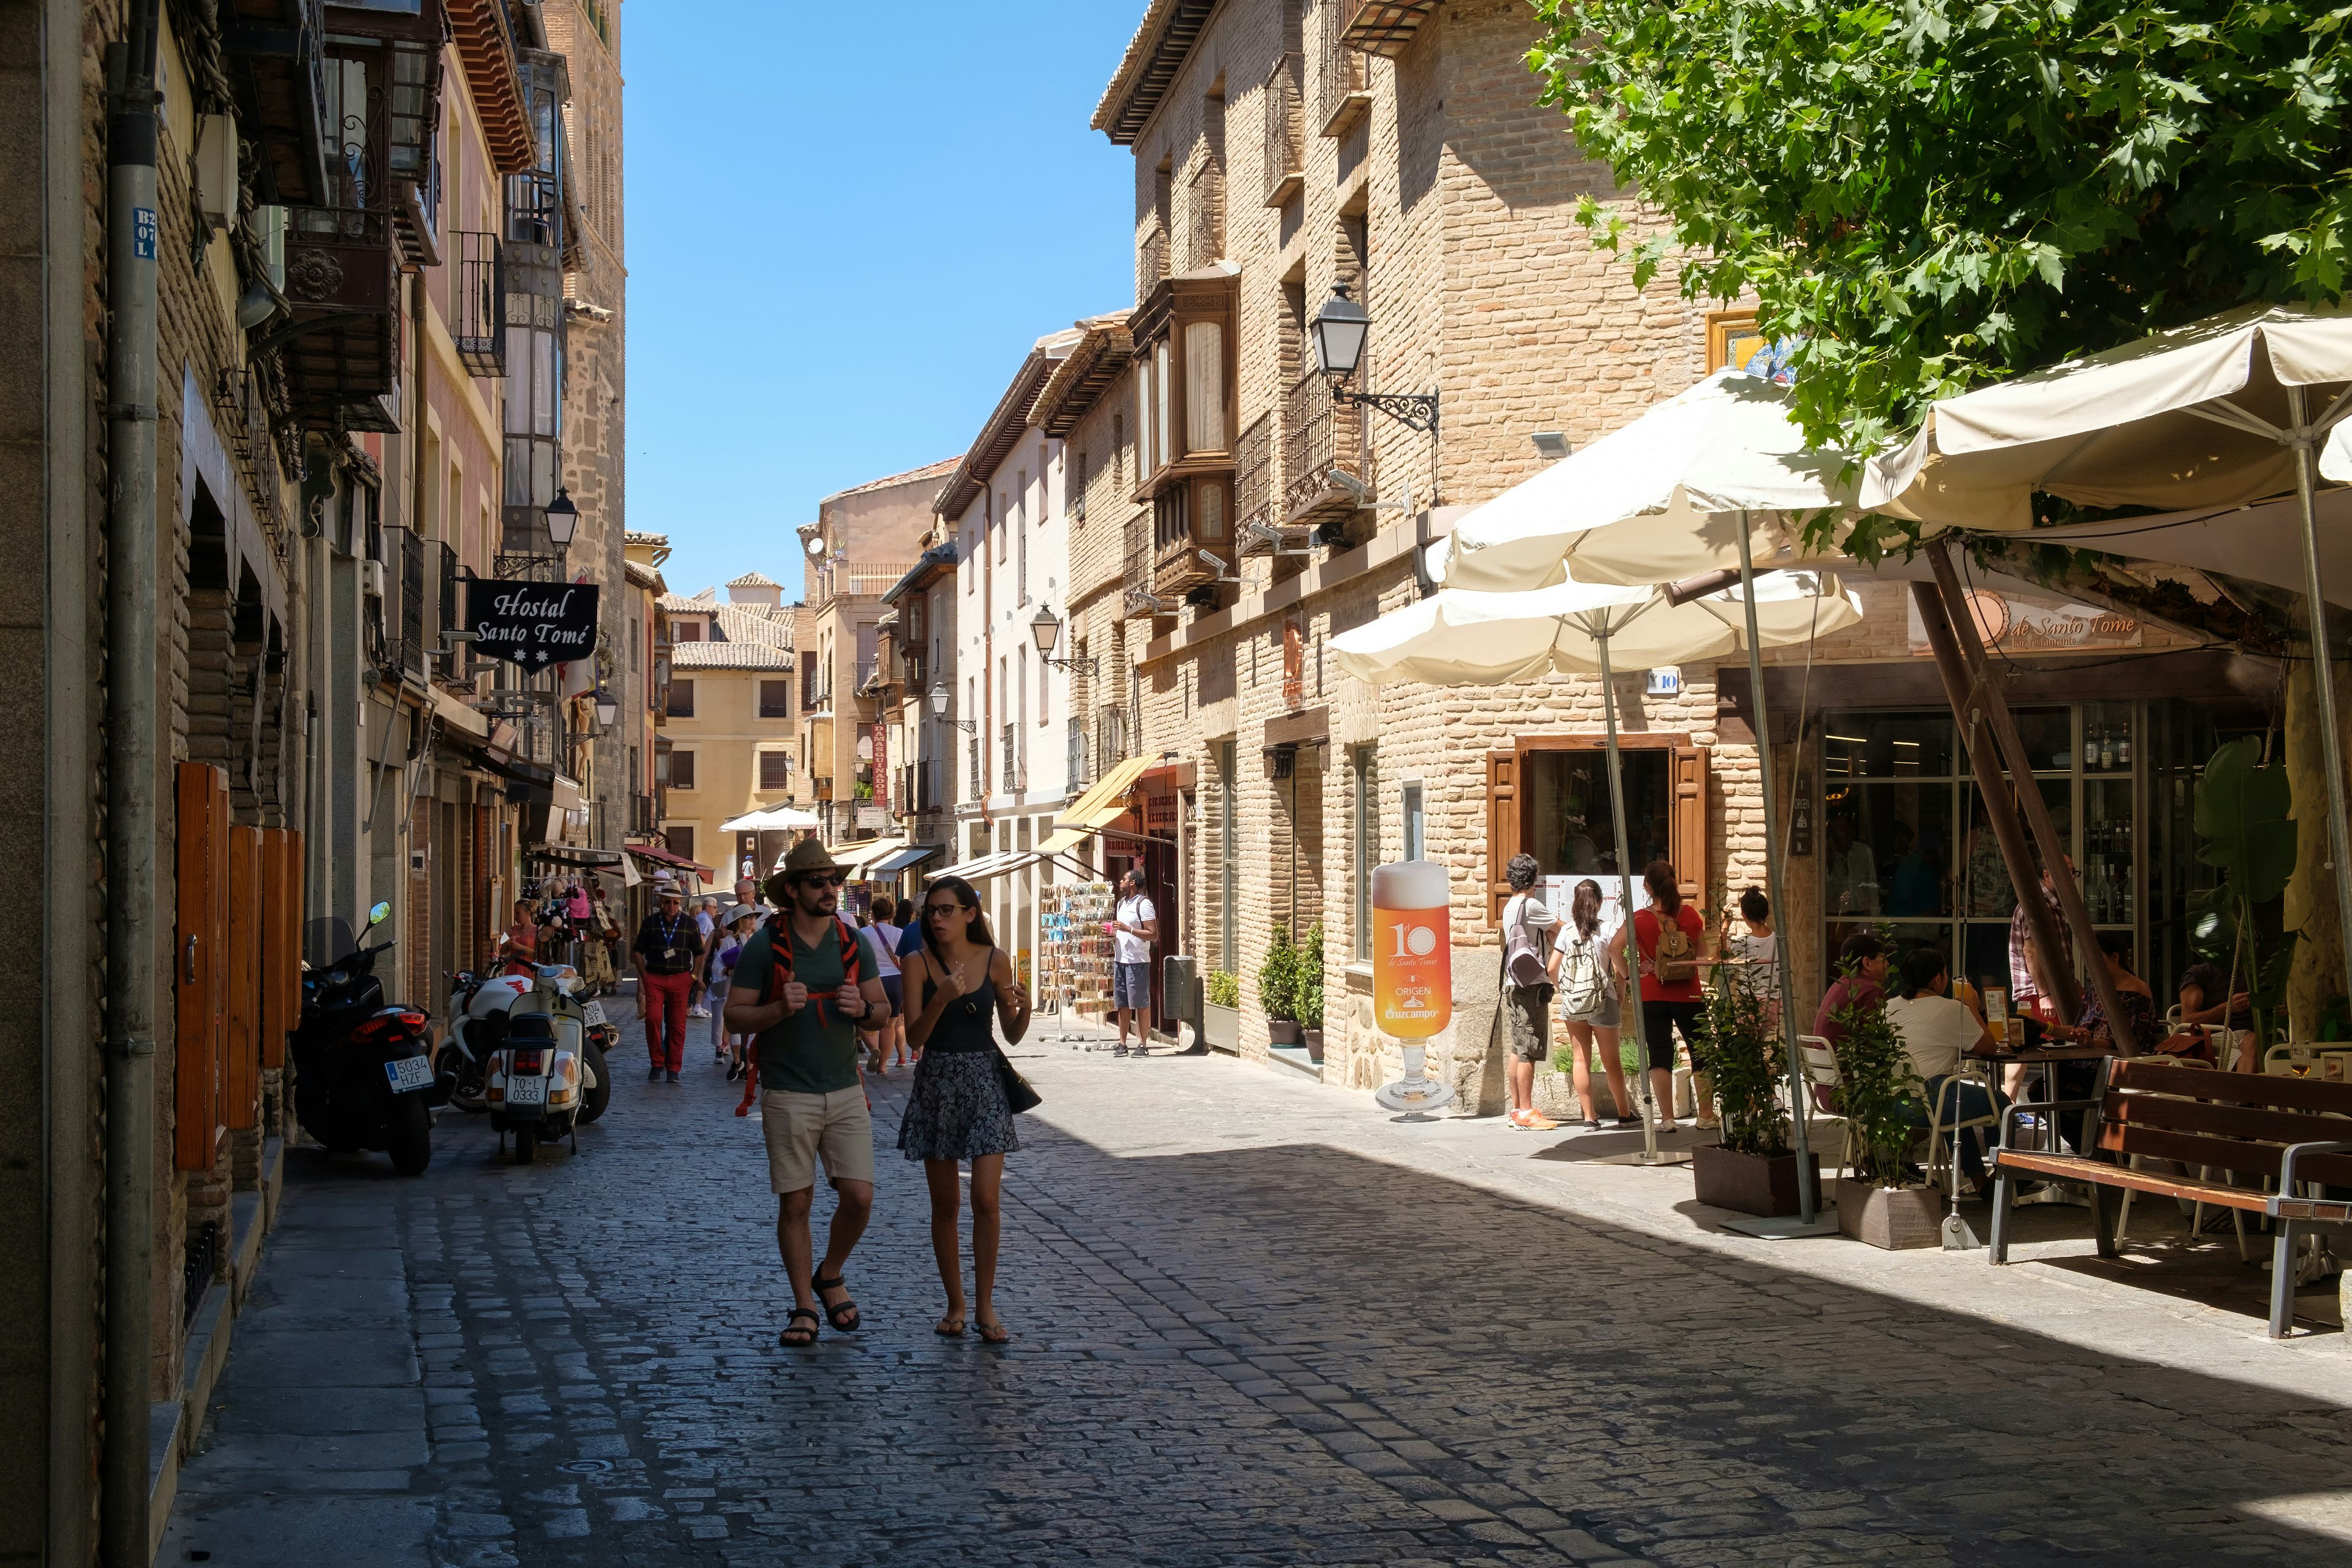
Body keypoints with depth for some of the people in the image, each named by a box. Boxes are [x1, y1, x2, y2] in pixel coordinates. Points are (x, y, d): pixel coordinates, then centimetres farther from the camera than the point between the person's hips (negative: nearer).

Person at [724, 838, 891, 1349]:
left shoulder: (855, 942, 5)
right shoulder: (763, 946, -6)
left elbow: (883, 1010, 11)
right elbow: (736, 1017, -4)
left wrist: (862, 1009, -11)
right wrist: (780, 1009, -22)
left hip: (846, 1091, 3)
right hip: (787, 1095, -3)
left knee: (859, 1197, -3)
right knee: (795, 1204, 2)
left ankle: (830, 1277, 24)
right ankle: (804, 1308, 16)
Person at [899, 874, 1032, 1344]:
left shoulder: (995, 960, -1)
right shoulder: (920, 963, -3)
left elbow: (1012, 1035, 5)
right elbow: (914, 1036, -10)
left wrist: (1024, 1009, -16)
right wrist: (942, 999, -25)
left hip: (984, 1080, 0)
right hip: (936, 1082, 0)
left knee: (986, 1199, -8)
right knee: (945, 1204, 6)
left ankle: (985, 1306, 3)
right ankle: (955, 1304, 18)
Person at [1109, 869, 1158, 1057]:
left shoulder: (1143, 904, -10)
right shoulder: (1121, 903, 16)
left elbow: (1154, 935, -16)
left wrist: (1127, 929, -21)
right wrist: (1112, 933, 6)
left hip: (1137, 962, -8)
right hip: (1120, 960, 8)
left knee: (1141, 1003, -4)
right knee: (1122, 1004, 10)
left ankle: (1143, 1045, -1)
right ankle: (1122, 1044, 15)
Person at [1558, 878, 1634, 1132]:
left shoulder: (1567, 932, -1)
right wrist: (1621, 991, 3)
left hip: (1572, 1003, 2)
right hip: (1601, 1002, -2)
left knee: (1580, 1058, 7)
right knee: (1611, 1060, 9)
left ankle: (1589, 1117, 7)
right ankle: (1625, 1114, 19)